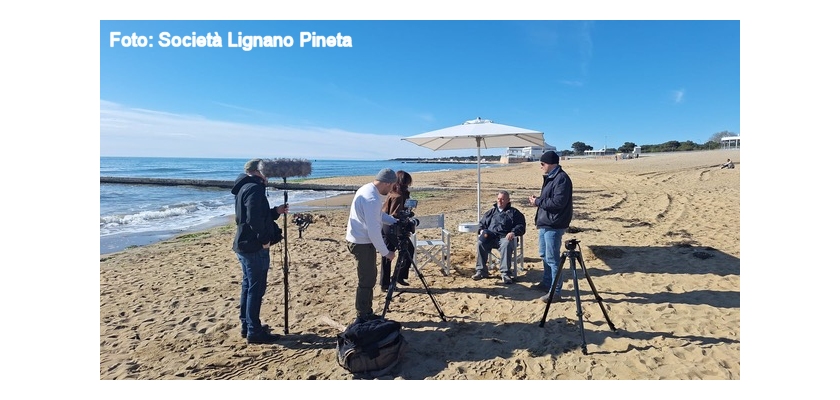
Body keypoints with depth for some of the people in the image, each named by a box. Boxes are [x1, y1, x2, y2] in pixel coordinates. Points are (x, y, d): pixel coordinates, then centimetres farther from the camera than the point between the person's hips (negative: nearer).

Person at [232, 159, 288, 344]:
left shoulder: (244, 187, 16)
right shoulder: (254, 188, -17)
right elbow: (254, 219, -29)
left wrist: (276, 211, 13)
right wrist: (264, 239, -19)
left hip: (244, 245, 11)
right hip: (254, 247, -11)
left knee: (248, 287, 17)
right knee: (256, 289, -2)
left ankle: (247, 326, 28)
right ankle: (254, 331, 7)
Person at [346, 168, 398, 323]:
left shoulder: (368, 188, 6)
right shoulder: (372, 198, -25)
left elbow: (378, 214, 21)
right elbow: (374, 231, -25)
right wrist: (385, 252, -16)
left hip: (359, 241, 10)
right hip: (362, 243, -10)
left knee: (369, 279, 17)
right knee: (367, 281, 0)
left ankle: (367, 314, 27)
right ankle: (362, 318, 11)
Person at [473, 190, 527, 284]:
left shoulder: (514, 212, 18)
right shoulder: (491, 212, 30)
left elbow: (521, 226, 8)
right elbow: (482, 223, 30)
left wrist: (513, 232, -14)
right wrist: (482, 230, 6)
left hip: (505, 237, -3)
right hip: (490, 237, 3)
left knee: (506, 245, -39)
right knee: (480, 243, -28)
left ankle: (505, 273, -34)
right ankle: (481, 271, -20)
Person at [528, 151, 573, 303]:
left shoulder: (561, 178, -16)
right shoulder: (550, 177, 15)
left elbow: (558, 202, -24)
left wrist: (538, 202, -15)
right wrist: (537, 199, 5)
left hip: (554, 226, -10)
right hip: (545, 224, 10)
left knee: (552, 258, -4)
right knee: (545, 256, 19)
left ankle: (555, 291, 5)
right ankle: (546, 283, 33)